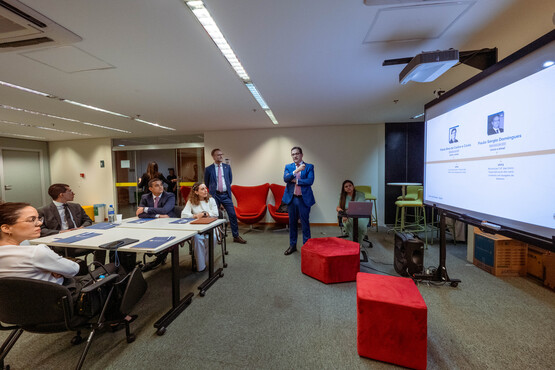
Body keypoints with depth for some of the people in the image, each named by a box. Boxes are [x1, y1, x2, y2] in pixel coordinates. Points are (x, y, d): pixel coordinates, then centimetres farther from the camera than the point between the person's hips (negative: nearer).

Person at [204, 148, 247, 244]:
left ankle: (236, 236, 10)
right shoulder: (208, 169, -2)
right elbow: (206, 183, 10)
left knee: (233, 215, -1)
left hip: (226, 195, 2)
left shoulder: (227, 167, 6)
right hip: (215, 195, -2)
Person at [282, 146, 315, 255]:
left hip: (304, 199, -3)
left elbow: (310, 181, -13)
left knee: (305, 223, 3)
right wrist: (297, 170, -23)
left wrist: (295, 181, -10)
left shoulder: (309, 167, 1)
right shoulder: (288, 167, 8)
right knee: (292, 223, 12)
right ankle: (292, 245, 27)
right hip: (291, 198, 3)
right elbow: (285, 178, -11)